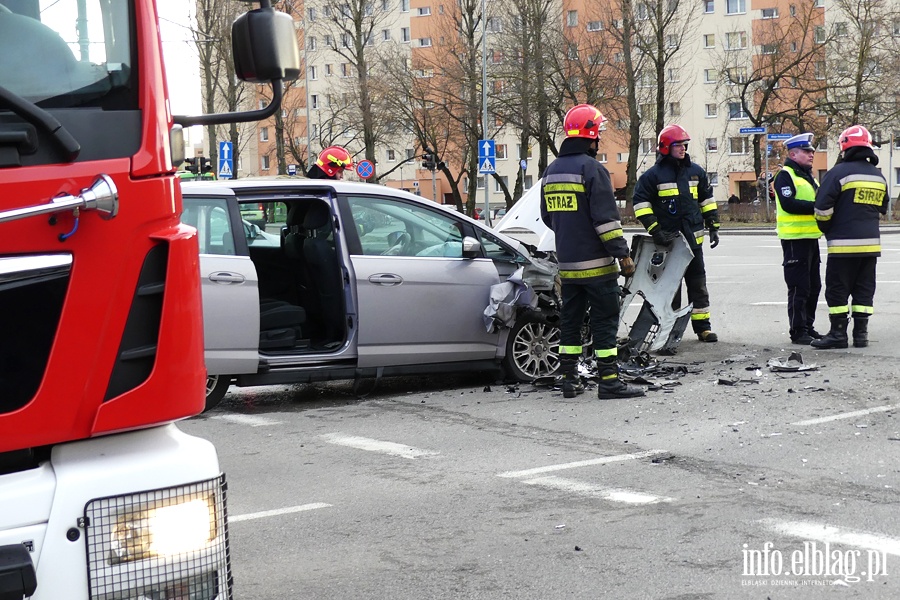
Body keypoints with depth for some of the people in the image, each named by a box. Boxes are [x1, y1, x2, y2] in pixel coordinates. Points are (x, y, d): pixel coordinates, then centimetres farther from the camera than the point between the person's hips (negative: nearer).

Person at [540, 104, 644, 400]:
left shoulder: (551, 171, 12)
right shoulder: (591, 168, -13)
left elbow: (547, 217, 21)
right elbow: (606, 217, -18)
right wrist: (623, 254, -14)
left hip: (567, 263, 7)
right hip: (596, 263, -7)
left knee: (570, 319, 12)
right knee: (605, 321, -3)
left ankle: (569, 379, 14)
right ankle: (609, 381, -3)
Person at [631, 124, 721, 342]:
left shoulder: (696, 172, 10)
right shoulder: (654, 175, -5)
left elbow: (707, 199, 18)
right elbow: (640, 202, -6)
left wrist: (713, 226, 13)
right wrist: (654, 230, -13)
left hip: (693, 238, 4)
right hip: (667, 239, -4)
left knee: (697, 282, 6)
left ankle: (702, 325, 12)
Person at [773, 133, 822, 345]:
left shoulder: (808, 176, 21)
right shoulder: (785, 176, -9)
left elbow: (816, 200, 24)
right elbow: (789, 204, -21)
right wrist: (816, 207, -22)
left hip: (811, 238, 9)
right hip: (795, 239, -9)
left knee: (814, 286, 13)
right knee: (799, 288, -7)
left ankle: (808, 326, 22)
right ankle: (798, 331, -2)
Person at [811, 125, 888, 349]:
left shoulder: (839, 172, -10)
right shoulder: (879, 177, 12)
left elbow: (823, 207, -13)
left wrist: (826, 230, 3)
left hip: (843, 244, -6)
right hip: (871, 242, 6)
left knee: (837, 290, 1)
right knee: (864, 290, 10)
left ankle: (838, 333, 1)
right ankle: (861, 333, 10)